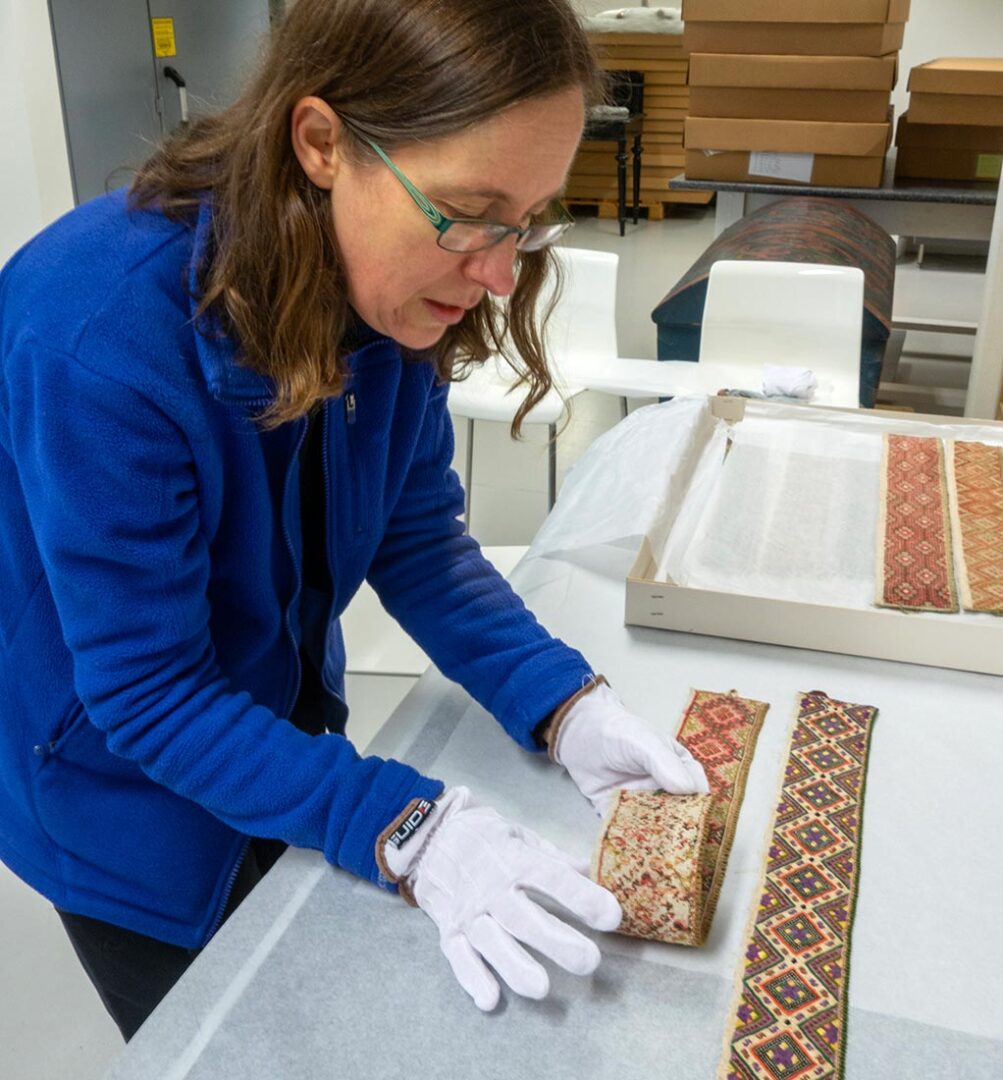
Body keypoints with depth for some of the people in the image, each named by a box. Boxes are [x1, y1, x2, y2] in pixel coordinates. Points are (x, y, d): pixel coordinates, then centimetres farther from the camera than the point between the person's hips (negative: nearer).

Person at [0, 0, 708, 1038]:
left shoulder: (394, 289, -17)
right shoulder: (96, 336, -37)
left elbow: (417, 535, -8)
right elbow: (147, 695, -30)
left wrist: (564, 706, -21)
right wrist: (407, 832, -37)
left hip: (287, 723, 6)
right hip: (128, 794, -5)